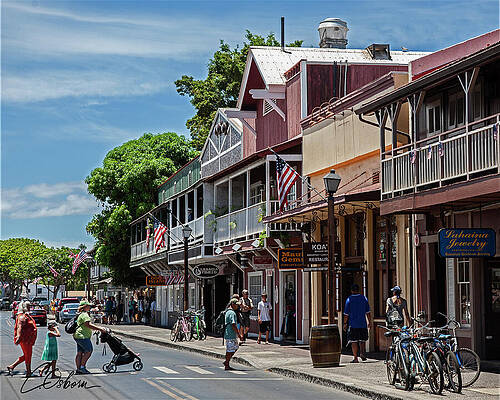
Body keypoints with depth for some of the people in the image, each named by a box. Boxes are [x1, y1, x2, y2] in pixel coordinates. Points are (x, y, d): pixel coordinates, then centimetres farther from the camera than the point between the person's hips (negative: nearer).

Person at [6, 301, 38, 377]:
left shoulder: (26, 315, 16)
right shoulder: (22, 316, -15)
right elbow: (19, 327, -26)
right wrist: (18, 337, -36)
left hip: (28, 339, 10)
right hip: (24, 339, -10)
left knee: (26, 356, 15)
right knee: (28, 356, 0)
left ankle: (11, 367, 16)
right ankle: (28, 373, 9)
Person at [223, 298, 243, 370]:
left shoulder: (228, 312, 15)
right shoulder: (232, 313, -17)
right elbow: (233, 325, -23)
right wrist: (239, 334, -19)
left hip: (228, 334, 10)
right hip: (230, 335, -10)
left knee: (235, 348, 18)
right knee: (230, 350, -3)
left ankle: (226, 362, 19)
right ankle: (227, 366, 4)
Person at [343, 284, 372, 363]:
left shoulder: (349, 299, -4)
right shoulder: (364, 298, 4)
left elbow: (346, 313, -4)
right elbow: (367, 312, 6)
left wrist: (345, 323, 3)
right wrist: (369, 321, 13)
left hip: (352, 324, -3)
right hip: (363, 324, 3)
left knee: (354, 341, 1)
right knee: (362, 340, 16)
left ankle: (355, 358, -1)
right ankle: (362, 353, -5)